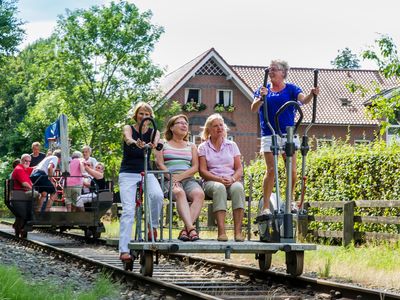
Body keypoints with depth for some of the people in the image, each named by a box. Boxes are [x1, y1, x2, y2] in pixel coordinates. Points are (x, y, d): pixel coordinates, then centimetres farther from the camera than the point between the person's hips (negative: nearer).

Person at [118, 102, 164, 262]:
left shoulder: (153, 132, 8)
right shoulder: (128, 128, 2)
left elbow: (156, 140, -17)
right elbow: (128, 138, -22)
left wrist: (153, 144, -43)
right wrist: (135, 143, -47)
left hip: (146, 173, 2)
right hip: (128, 174, -2)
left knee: (157, 195, -30)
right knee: (128, 210, -16)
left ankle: (153, 226, -5)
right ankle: (124, 250, -18)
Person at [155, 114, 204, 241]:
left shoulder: (191, 146, 24)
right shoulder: (163, 144, 18)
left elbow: (195, 167, 11)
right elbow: (160, 164, 4)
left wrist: (180, 176, -7)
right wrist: (171, 178, -13)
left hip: (188, 179, 3)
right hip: (169, 180, -3)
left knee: (199, 194, -32)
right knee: (179, 193, -38)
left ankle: (185, 229, -41)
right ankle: (191, 228, -50)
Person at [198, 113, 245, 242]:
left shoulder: (232, 145, 18)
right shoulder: (203, 147, 12)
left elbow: (239, 169, 10)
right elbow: (203, 171, 1)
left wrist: (232, 179, -12)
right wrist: (219, 179, -16)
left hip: (232, 181, 2)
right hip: (212, 182, -2)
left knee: (238, 188, -35)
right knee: (219, 188, -38)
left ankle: (238, 231, -42)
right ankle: (221, 231, -47)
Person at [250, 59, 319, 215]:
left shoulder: (291, 89, 6)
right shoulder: (264, 89, 8)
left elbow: (303, 100, -12)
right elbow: (254, 109, -4)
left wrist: (312, 94, -35)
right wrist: (261, 98, -25)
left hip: (288, 133, 0)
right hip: (269, 134, 0)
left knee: (292, 171, -1)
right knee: (271, 170, -8)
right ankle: (265, 206, -5)